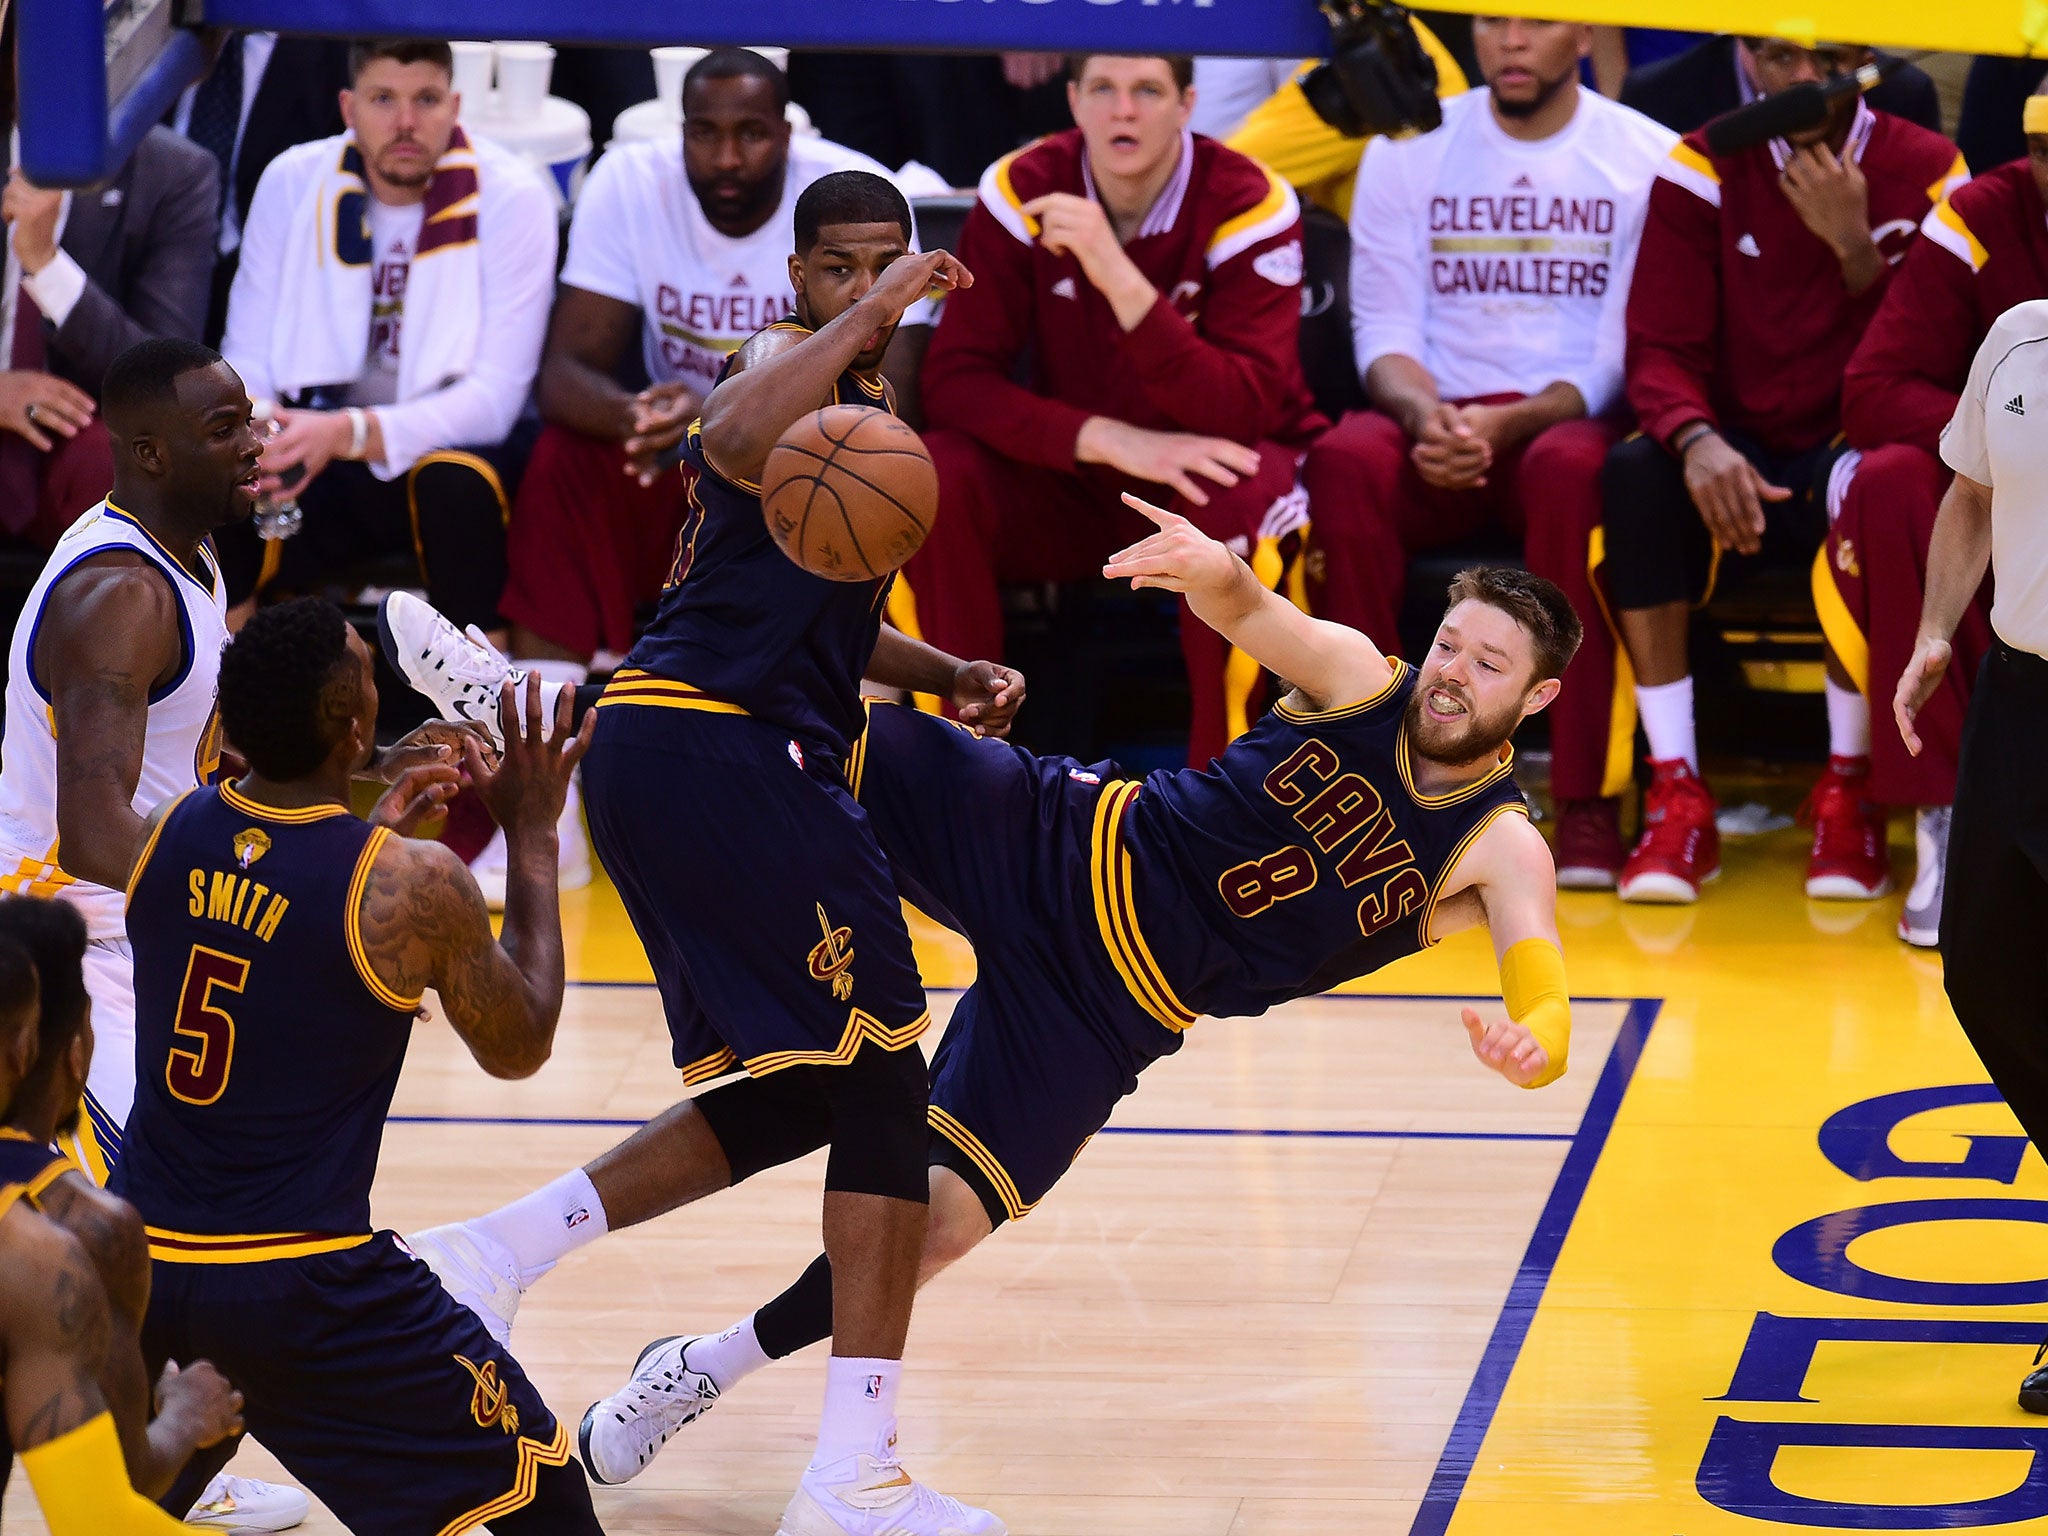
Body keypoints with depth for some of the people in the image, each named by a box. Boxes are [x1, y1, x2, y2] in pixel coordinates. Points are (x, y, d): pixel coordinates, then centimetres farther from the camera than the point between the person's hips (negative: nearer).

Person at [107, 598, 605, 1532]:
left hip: (141, 1261, 5)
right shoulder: (411, 886, -15)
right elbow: (519, 1049, 4)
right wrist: (532, 833, 9)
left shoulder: (162, 834, 0)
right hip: (301, 1288, -5)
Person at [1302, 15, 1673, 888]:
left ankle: (1587, 797, -33)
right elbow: (1384, 328, 5)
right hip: (1436, 424, 2)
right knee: (1346, 460, -32)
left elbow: (1631, 351, -4)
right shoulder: (1408, 152, 10)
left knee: (1570, 467, -38)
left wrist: (1509, 423, -20)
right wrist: (1427, 413, -18)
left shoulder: (1646, 158, 2)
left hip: (1568, 421, -2)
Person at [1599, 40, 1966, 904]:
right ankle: (1676, 798, -30)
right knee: (1634, 474, -32)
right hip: (1742, 466, 1)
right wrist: (1697, 441, -27)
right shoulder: (1702, 173, 2)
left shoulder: (1926, 174, 0)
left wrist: (1853, 243, -19)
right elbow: (1661, 352, -5)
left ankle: (1849, 793, -24)